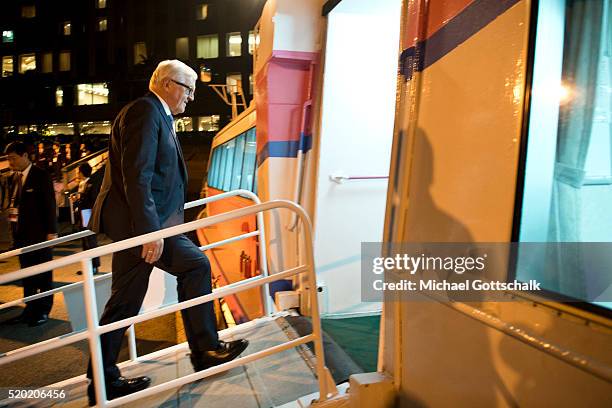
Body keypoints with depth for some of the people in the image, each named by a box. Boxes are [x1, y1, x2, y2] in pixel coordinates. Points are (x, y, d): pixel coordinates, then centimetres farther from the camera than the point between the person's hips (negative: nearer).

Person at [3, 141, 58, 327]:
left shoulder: (41, 175, -8)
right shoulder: (15, 177, 12)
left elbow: (50, 204, -11)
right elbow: (14, 202, 20)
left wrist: (51, 231, -13)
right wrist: (11, 211, 1)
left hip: (39, 233, -6)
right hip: (21, 234, 6)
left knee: (44, 275, 4)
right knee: (27, 275, 11)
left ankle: (43, 311, 13)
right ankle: (30, 309, 19)